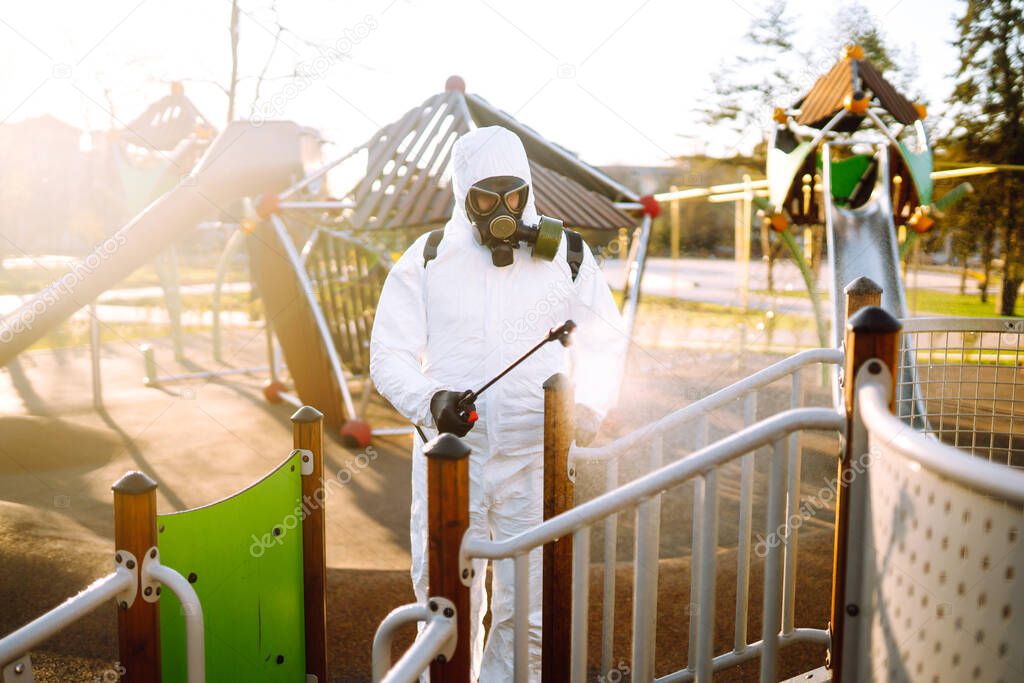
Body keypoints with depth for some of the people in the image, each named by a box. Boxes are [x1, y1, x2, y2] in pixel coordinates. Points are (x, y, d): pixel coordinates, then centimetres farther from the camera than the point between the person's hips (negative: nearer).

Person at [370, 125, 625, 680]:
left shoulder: (567, 257, 5)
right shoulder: (426, 260, 4)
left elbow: (606, 343, 13)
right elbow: (389, 354, 3)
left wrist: (586, 411, -5)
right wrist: (430, 400, -17)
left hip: (534, 458, 0)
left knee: (528, 611, 5)